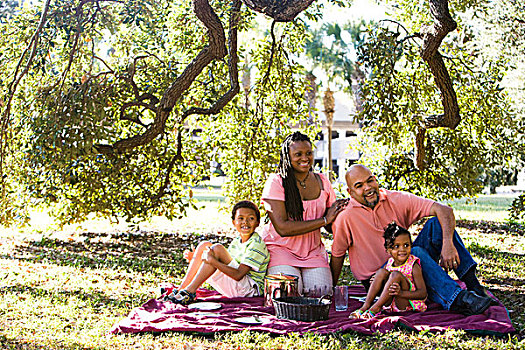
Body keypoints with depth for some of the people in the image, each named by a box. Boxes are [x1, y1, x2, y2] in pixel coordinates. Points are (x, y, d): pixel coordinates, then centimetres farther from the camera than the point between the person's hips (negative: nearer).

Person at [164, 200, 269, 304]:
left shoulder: (257, 245, -15)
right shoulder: (236, 242, 13)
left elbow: (238, 275, -24)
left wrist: (213, 261, -30)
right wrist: (196, 258, 8)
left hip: (250, 288, -9)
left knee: (217, 249, -24)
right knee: (204, 245, 0)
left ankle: (189, 292, -24)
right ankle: (181, 289, -9)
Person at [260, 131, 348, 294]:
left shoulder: (322, 181, 6)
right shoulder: (276, 182, -10)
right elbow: (282, 228, -20)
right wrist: (324, 220, -19)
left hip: (313, 251, 4)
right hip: (281, 249, -4)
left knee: (321, 291, -18)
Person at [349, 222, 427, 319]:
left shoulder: (414, 266, -11)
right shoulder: (389, 263, 6)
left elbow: (423, 293, -16)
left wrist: (401, 292, -31)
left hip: (406, 303, -6)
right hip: (389, 303, 6)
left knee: (396, 275, -25)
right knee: (381, 271, -8)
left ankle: (376, 308, -25)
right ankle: (366, 306, -16)